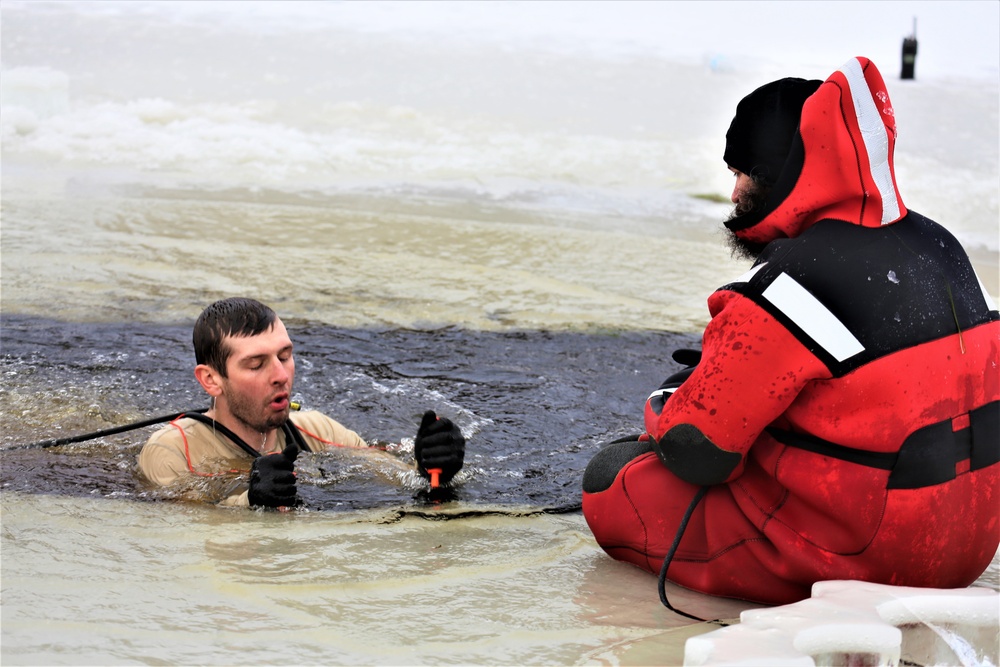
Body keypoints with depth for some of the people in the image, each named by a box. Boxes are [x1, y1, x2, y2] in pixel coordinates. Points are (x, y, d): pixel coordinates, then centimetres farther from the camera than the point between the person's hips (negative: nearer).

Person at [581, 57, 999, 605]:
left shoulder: (788, 287, -24)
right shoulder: (939, 246, 3)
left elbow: (696, 449, -19)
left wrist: (665, 406, 6)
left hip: (852, 557, -8)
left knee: (611, 477, 0)